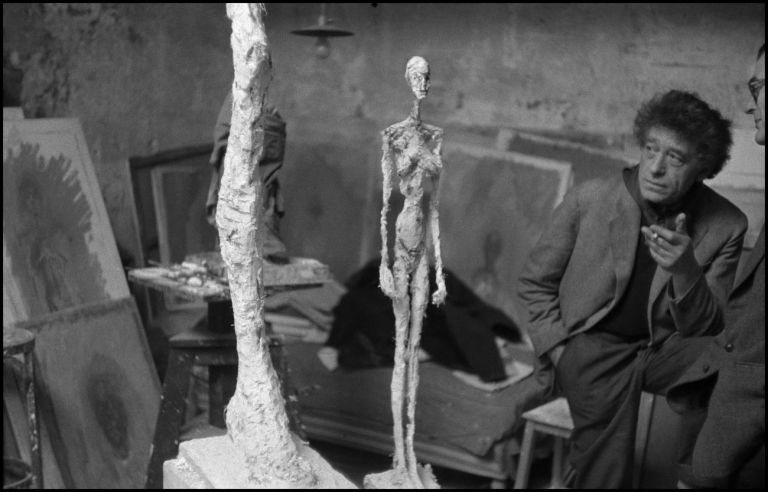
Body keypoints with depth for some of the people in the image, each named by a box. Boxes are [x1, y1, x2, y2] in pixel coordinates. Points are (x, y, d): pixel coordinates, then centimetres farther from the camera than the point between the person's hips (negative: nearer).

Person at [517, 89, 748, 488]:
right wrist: (560, 350, -9)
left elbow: (703, 329, -4)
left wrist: (685, 270, -24)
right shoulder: (589, 199, -7)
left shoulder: (726, 226, -5)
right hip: (593, 342, -2)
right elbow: (534, 285, 5)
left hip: (666, 348, 2)